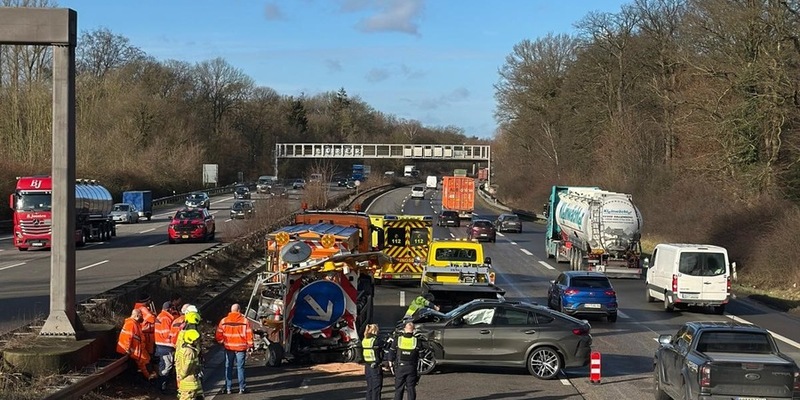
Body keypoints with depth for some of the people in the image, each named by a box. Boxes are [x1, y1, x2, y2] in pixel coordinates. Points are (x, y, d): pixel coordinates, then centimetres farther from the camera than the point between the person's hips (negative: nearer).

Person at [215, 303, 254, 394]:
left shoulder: (224, 321, -1)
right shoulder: (244, 320, -6)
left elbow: (219, 335, 1)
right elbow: (249, 334, -6)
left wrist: (221, 342, 19)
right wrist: (250, 345, 3)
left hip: (228, 347, 1)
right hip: (241, 347, -1)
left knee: (228, 367, 10)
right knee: (240, 367, 5)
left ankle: (228, 388, 11)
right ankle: (242, 388, 4)